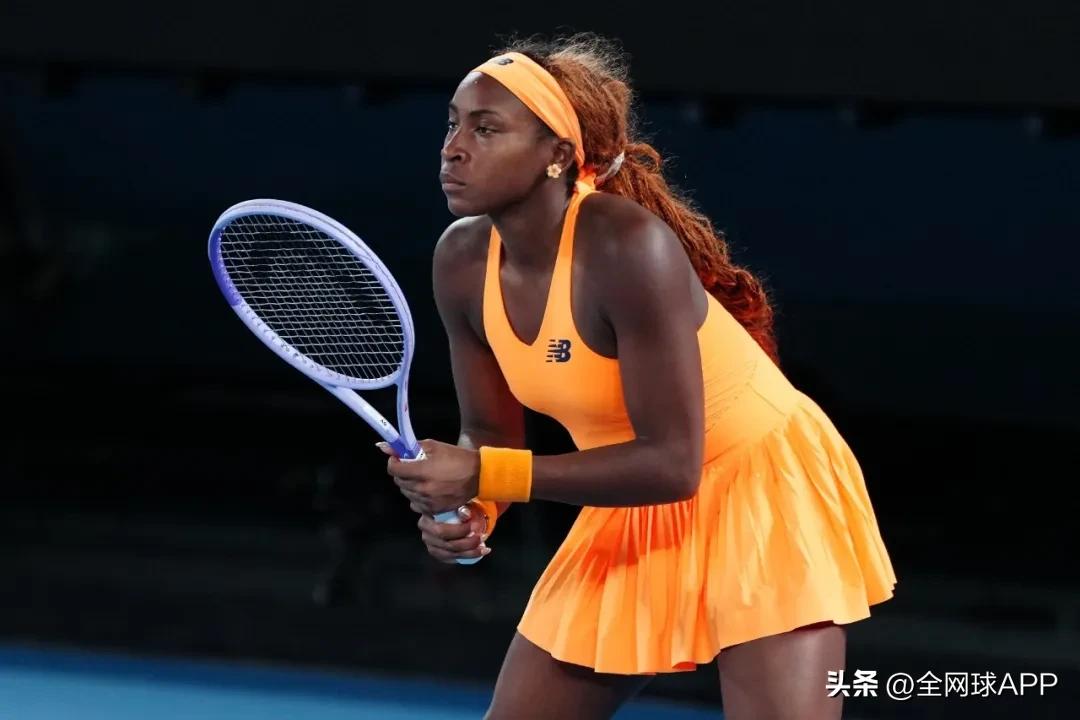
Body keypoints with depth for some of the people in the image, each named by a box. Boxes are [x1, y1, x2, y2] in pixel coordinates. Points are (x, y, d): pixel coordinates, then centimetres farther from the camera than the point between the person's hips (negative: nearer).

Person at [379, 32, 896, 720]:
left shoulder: (627, 249, -31)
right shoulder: (462, 261, -10)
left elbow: (671, 463, -30)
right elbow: (491, 431, 3)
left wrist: (485, 477, -32)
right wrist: (467, 507, -20)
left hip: (765, 490, -7)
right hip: (634, 511, 7)